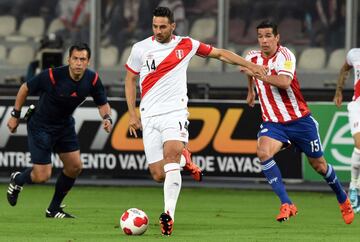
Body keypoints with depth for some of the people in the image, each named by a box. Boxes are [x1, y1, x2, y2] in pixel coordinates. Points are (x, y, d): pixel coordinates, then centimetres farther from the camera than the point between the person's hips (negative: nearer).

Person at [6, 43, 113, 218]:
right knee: (42, 176, -9)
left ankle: (54, 209, 19)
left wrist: (107, 118, -22)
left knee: (75, 166, 0)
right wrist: (15, 115, -7)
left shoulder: (92, 79, -14)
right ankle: (17, 180, 27)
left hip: (65, 125, 6)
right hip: (40, 126, -6)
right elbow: (25, 88, -13)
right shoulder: (52, 76, -28)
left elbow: (103, 104, 0)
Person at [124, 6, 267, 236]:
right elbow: (130, 79, 14)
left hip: (175, 112, -2)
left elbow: (219, 53, 14)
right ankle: (184, 160, 32)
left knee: (171, 156, -28)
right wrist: (132, 114, 9)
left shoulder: (186, 45, 3)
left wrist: (250, 65, 11)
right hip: (149, 116, 2)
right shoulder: (140, 49, 3)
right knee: (159, 175, -3)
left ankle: (169, 214, -34)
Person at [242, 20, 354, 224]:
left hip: (299, 120, -3)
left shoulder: (285, 55, -17)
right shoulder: (253, 57, 1)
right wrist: (251, 91, 37)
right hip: (273, 122, 3)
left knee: (318, 164, 9)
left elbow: (284, 82, -35)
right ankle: (287, 205, -27)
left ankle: (344, 200, 37)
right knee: (263, 152, -28)